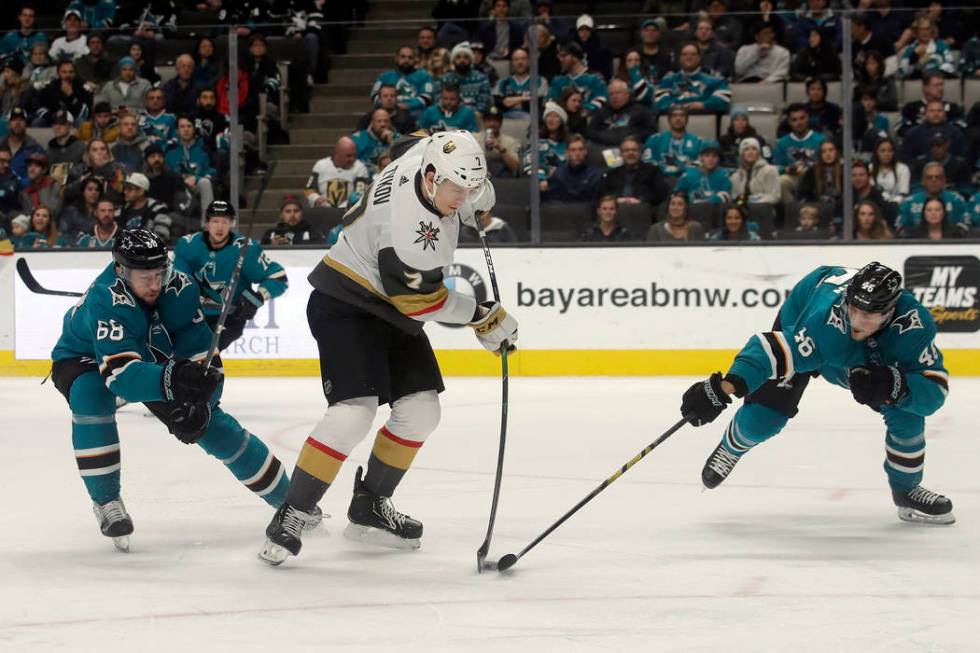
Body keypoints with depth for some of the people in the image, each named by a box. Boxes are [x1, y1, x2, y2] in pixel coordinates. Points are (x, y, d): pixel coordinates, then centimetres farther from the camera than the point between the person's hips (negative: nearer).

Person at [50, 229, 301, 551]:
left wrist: (199, 402, -34)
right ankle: (106, 500, -24)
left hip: (153, 357, 4)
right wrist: (170, 379, -66)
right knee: (91, 394, -38)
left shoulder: (179, 288, -26)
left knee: (212, 425, -4)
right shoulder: (106, 301, -41)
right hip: (84, 358, -4)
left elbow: (201, 354, -18)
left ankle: (289, 499, 11)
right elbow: (120, 374, -51)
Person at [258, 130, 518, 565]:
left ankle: (370, 506, 20)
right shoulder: (409, 224, -33)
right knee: (354, 411, -22)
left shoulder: (435, 154, -9)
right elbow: (422, 300, -23)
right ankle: (291, 516, -15)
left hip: (389, 307, 10)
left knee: (420, 410, 7)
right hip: (345, 305, -10)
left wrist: (479, 200, 14)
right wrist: (481, 317, -14)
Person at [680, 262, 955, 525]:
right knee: (763, 416, -13)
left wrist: (892, 385, -55)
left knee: (905, 411, -16)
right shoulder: (827, 322, -46)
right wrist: (721, 390, -64)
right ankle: (731, 447, 23)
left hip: (872, 356, 2)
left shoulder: (915, 324, -38)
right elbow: (773, 352, -51)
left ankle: (907, 489, 9)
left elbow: (933, 389, -35)